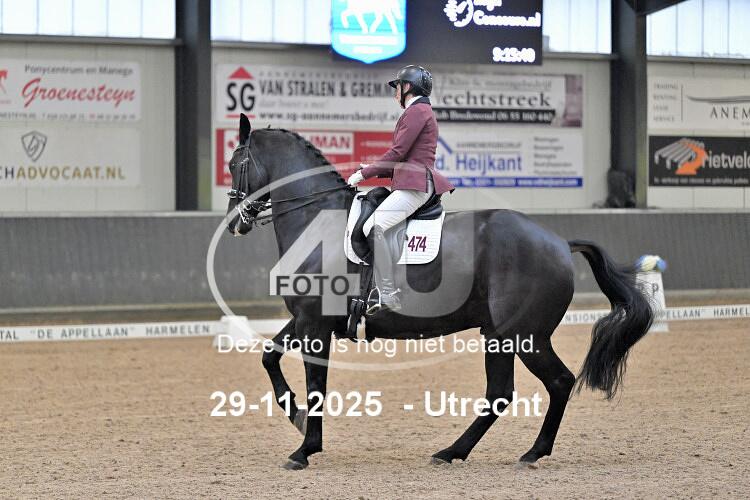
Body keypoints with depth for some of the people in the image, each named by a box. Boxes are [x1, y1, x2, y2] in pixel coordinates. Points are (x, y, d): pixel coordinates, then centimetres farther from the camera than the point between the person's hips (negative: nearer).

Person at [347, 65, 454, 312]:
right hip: (410, 183, 12)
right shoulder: (421, 111, 25)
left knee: (372, 227, -23)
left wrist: (365, 174, -8)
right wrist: (375, 169, 15)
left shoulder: (417, 111, -8)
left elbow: (398, 152, -14)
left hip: (415, 185, -12)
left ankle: (388, 294, -28)